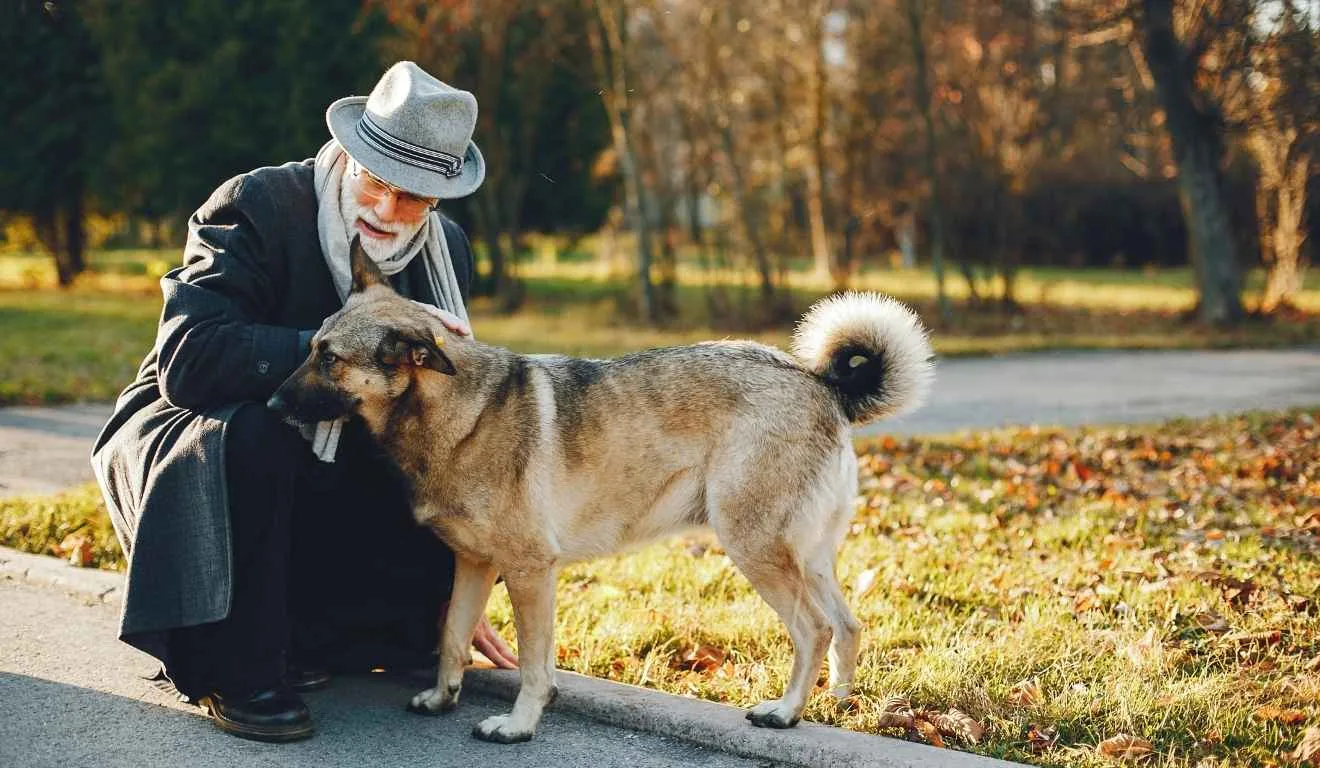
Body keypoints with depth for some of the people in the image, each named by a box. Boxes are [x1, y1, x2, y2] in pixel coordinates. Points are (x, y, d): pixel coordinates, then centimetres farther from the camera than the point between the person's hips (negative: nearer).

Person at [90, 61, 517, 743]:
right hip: (181, 439, -5)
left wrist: (455, 591, -2)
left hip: (322, 478, 6)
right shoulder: (261, 206, -22)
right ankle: (237, 673, -21)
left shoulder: (447, 252, -4)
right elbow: (188, 357, -36)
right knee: (250, 432, -38)